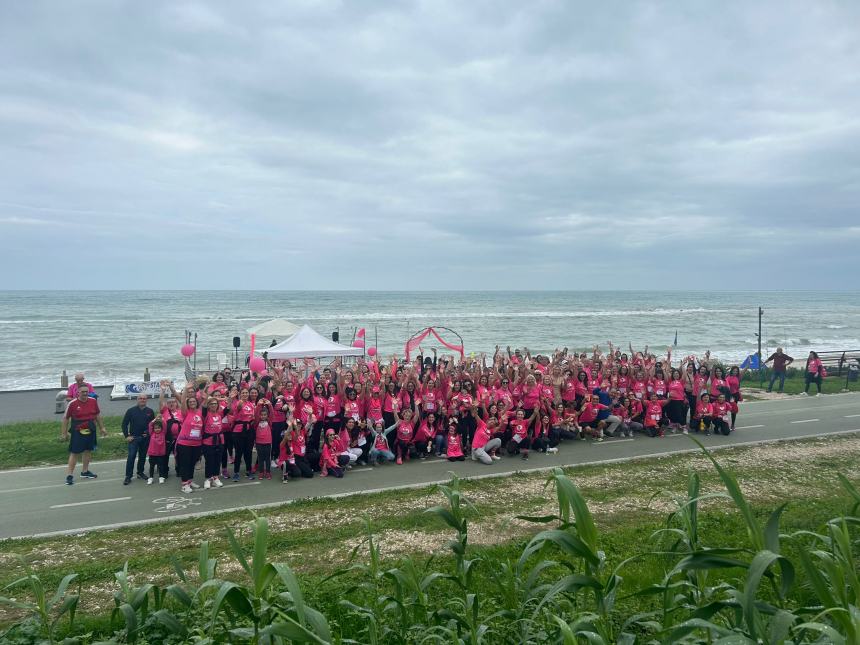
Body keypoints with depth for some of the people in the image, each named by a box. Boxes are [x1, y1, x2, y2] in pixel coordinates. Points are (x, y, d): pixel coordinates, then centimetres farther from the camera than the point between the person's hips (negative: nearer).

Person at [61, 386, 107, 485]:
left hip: (90, 431, 5)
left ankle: (85, 471, 30)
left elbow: (98, 415, 12)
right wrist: (64, 433, -2)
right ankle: (69, 475, 4)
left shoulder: (93, 401, 0)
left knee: (88, 451, 15)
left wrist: (102, 428, 13)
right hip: (77, 432, -4)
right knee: (74, 453, -3)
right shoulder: (73, 404, -11)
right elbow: (66, 418, -3)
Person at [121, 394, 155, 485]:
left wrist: (149, 433, -3)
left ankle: (140, 473, 25)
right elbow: (124, 424, 0)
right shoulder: (131, 410, -2)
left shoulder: (150, 411, 4)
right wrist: (127, 436, -6)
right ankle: (128, 476, -2)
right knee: (131, 456, -7)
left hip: (145, 438, 3)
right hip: (133, 437, -2)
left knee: (143, 456, 11)